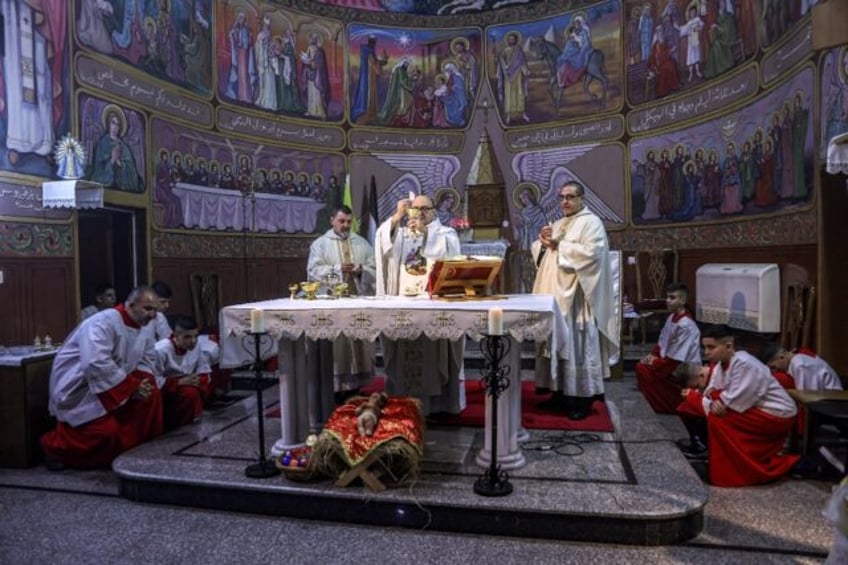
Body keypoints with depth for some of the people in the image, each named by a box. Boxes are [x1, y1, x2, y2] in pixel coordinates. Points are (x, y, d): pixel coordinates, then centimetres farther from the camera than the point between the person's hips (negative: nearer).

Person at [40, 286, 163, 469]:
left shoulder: (146, 328, -1)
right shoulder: (102, 323, -26)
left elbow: (147, 360, 8)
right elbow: (97, 365, -36)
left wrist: (142, 381, -13)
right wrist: (131, 386, -30)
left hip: (114, 384, 8)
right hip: (77, 389, -8)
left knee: (151, 397, -9)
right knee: (107, 431, -19)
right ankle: (54, 445, 9)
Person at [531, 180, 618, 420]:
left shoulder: (592, 222, -4)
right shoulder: (558, 224, 20)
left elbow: (591, 252, -19)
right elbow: (539, 251, 19)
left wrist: (559, 245, -15)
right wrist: (543, 241, -3)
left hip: (576, 297, -8)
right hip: (555, 293, 8)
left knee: (577, 345, -6)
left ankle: (583, 398, 2)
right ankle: (561, 393, 18)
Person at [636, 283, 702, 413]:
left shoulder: (686, 326, -24)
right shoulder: (672, 317, 3)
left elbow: (676, 359, -24)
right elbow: (662, 343, 14)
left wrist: (655, 362, -14)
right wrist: (652, 355, -2)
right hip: (672, 364, 9)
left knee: (644, 371, -13)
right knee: (641, 366, 4)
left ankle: (670, 406, 2)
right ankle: (665, 401, 14)